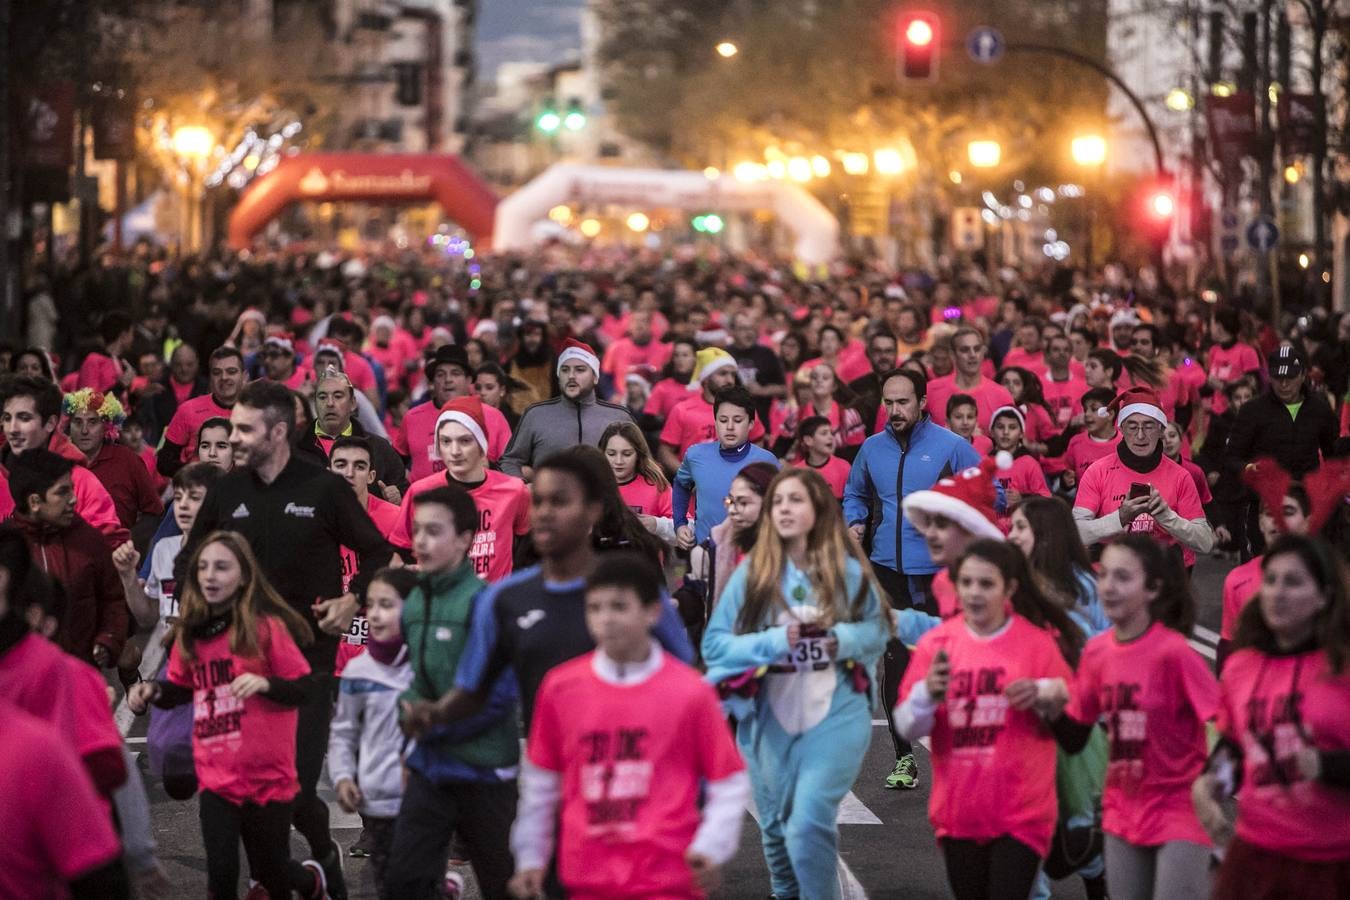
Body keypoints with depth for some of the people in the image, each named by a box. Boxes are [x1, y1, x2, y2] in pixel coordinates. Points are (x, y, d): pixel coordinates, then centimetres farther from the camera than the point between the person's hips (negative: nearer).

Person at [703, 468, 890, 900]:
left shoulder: (848, 570, -3)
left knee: (809, 825, -17)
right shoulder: (751, 572, -3)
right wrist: (773, 642, -18)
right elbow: (714, 643, -4)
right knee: (776, 828, 16)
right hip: (770, 719, 2)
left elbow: (878, 629, 8)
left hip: (836, 715, -2)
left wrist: (842, 639, -13)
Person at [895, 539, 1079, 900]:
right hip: (959, 812, 3)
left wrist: (1041, 697, -17)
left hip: (1021, 812, -3)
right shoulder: (935, 644, 1)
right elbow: (907, 727, 1)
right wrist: (928, 694, -18)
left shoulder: (1039, 642, -4)